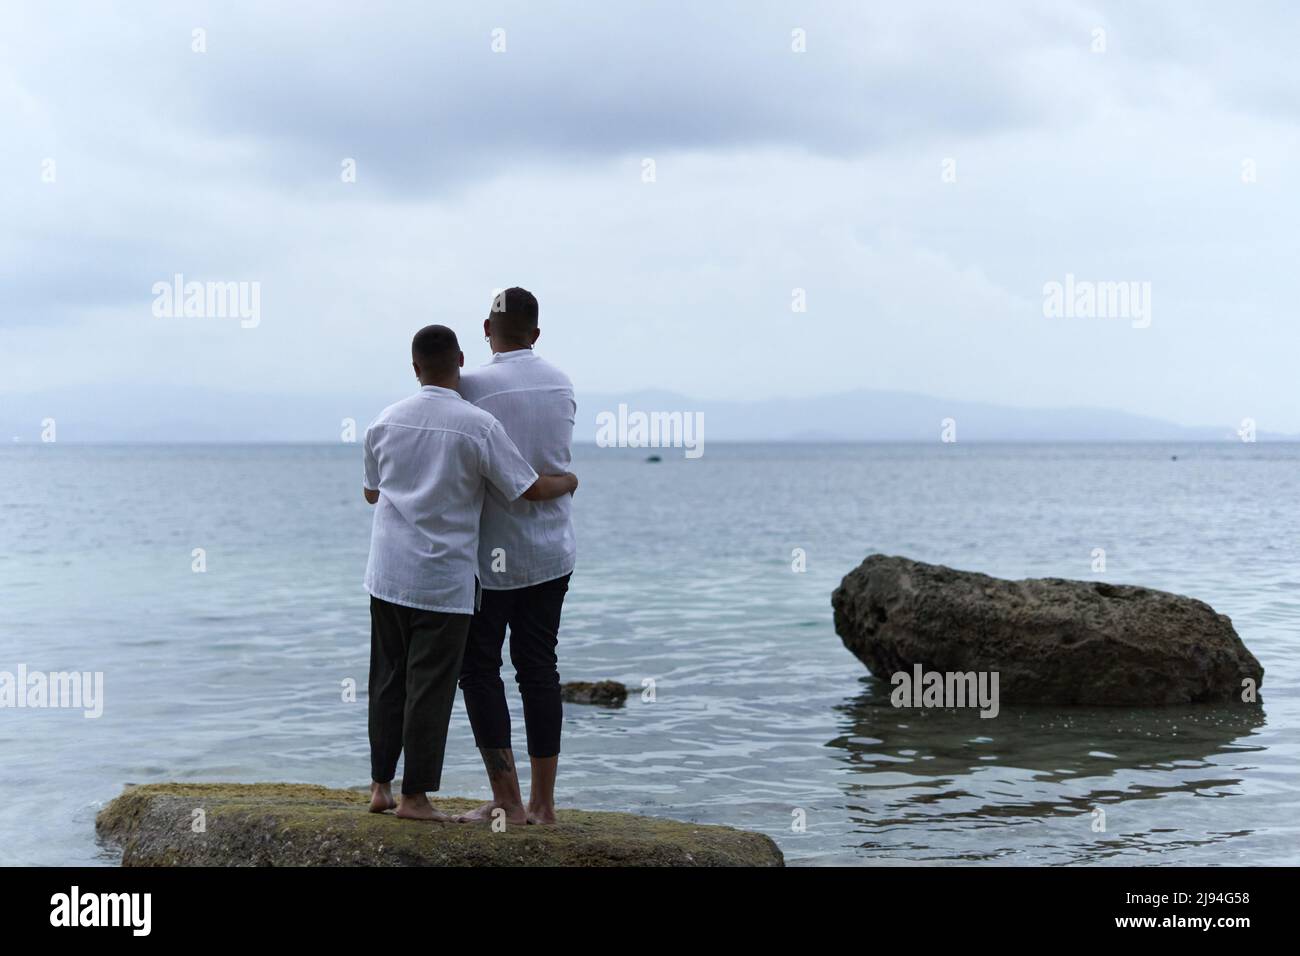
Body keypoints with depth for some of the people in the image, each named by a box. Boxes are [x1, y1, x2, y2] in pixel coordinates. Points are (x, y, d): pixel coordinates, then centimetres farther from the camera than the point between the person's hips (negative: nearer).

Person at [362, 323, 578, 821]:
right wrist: (568, 481, 11)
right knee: (430, 687, 2)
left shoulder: (386, 421, 3)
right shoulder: (478, 426, -12)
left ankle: (380, 785, 18)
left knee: (388, 680, 14)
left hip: (388, 575, 5)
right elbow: (532, 489, -10)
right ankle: (414, 795, 6)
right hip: (444, 579, -4)